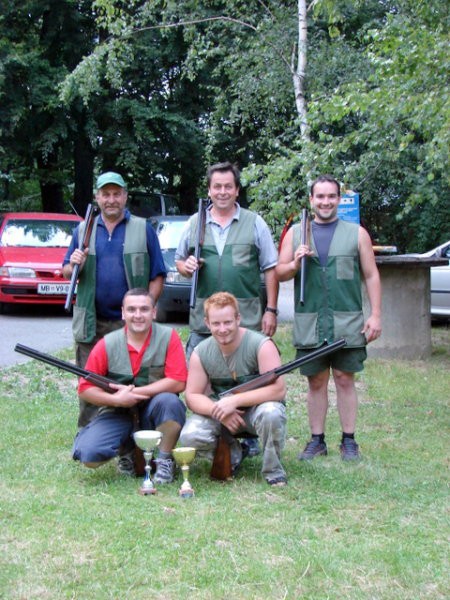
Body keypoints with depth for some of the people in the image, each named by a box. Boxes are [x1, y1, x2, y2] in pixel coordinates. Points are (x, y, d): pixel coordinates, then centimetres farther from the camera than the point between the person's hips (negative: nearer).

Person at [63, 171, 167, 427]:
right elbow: (66, 273, 13)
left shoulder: (143, 229, 5)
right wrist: (74, 266, -10)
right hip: (91, 324, 2)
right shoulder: (83, 230, 12)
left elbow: (157, 275, 1)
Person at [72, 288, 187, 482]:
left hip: (154, 410, -1)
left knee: (169, 401, -35)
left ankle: (164, 460, -9)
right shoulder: (107, 345, -5)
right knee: (89, 455, -23)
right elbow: (85, 388, -2)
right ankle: (129, 449, 12)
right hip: (117, 413, 1)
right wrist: (117, 399, -19)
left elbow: (178, 382, -15)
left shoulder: (168, 337, -8)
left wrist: (135, 392, -18)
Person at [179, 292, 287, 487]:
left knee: (271, 413, -38)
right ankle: (232, 454, 7)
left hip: (256, 408, -3)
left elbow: (278, 389, -26)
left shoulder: (261, 345, -19)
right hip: (221, 415, 3)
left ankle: (273, 471, -11)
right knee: (189, 436, -24)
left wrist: (235, 400, -33)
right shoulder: (201, 353, -7)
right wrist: (218, 410, -27)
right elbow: (192, 396, -6)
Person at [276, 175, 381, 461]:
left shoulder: (356, 233, 7)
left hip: (347, 323, -1)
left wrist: (375, 315, -3)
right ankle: (317, 440, 16)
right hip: (309, 325, 1)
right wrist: (295, 263, -11)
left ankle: (349, 441, 11)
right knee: (316, 381, 7)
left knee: (345, 380, 3)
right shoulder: (296, 233, 10)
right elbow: (279, 273, 11)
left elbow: (371, 276, 5)